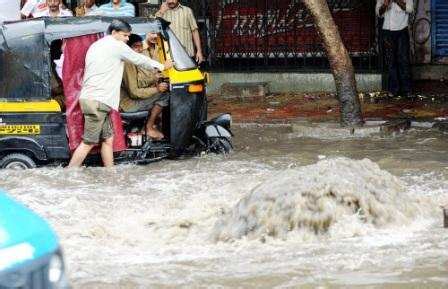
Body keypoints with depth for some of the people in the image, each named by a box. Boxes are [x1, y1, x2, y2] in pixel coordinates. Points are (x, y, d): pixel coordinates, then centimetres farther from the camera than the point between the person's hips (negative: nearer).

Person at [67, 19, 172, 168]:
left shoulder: (95, 46, 21)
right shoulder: (117, 46, -5)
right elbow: (139, 60, 4)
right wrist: (162, 66, 19)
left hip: (89, 98, 10)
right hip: (97, 101, -10)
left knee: (108, 139, 12)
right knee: (88, 143, -10)